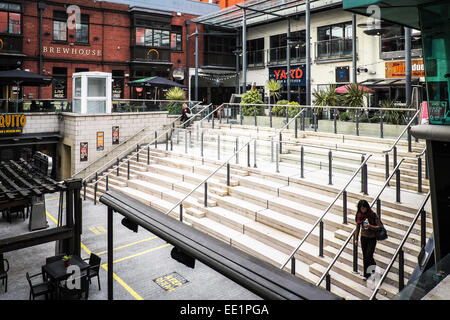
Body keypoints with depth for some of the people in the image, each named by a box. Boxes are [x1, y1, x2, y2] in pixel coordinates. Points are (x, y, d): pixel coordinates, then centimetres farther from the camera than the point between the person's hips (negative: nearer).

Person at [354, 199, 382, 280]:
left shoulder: (373, 215, -15)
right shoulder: (359, 215, -2)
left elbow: (379, 227, -14)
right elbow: (357, 227, 8)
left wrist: (370, 226, -31)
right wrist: (356, 239, 9)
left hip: (372, 238, -4)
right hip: (363, 237, 4)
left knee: (368, 256, -7)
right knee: (365, 256, 10)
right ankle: (367, 273, 24)